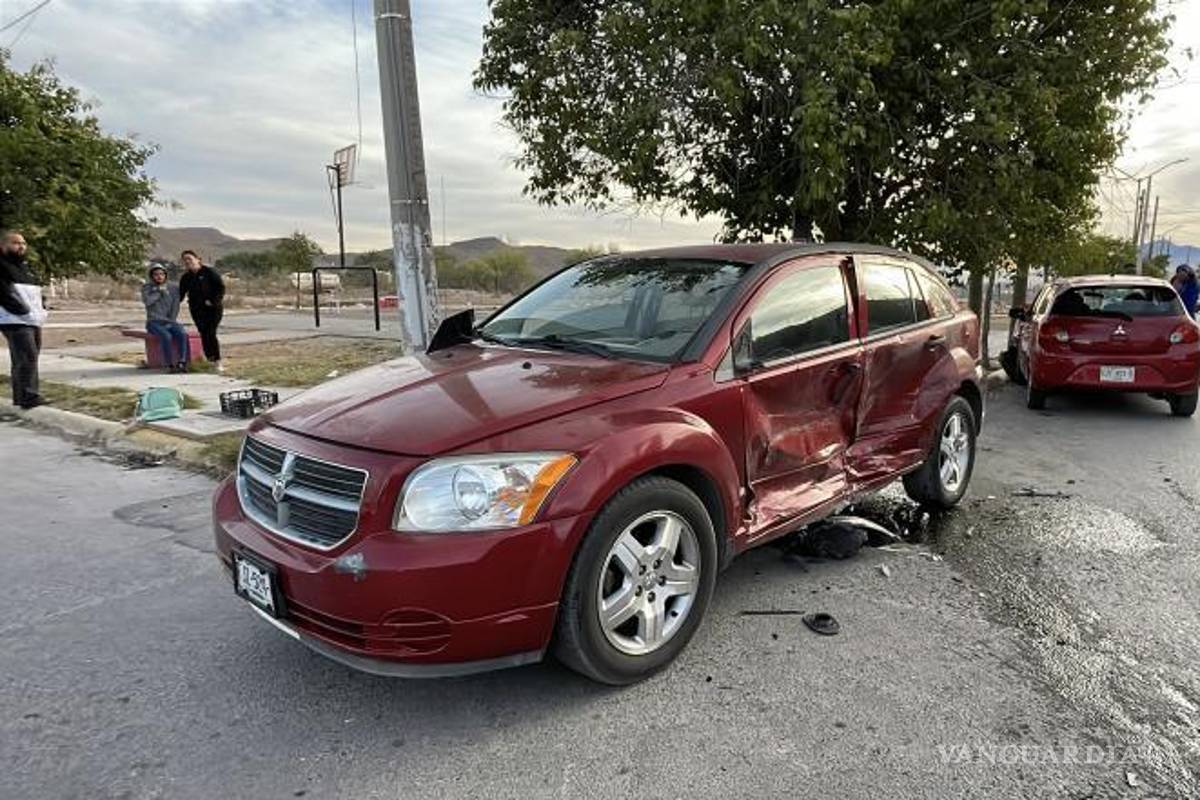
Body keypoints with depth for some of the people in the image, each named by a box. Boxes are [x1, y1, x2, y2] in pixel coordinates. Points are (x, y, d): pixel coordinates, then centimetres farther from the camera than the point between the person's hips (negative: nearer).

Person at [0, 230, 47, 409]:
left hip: (33, 320, 9)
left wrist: (41, 311, 9)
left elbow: (36, 292, 25)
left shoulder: (26, 266, 22)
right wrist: (24, 312, -18)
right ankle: (28, 397, -19)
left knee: (25, 359, 12)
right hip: (15, 321, -9)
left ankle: (21, 396, 18)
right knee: (28, 357, -18)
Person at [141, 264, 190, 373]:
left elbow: (175, 307, 4)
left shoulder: (173, 289, 9)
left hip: (170, 322, 2)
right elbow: (147, 301, -14)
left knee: (182, 334, -31)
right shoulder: (147, 287, 5)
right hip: (154, 323, -2)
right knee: (166, 336, -35)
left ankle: (182, 362, -36)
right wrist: (160, 291, -6)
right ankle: (170, 365, -31)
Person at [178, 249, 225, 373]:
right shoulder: (186, 277, 12)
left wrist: (213, 301, -13)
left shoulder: (209, 272, -3)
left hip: (214, 308, -5)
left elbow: (221, 287, -6)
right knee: (204, 334, -1)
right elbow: (180, 295, 16)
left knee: (211, 333, -13)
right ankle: (210, 361, 4)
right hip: (197, 310, 5)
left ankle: (217, 362, -9)